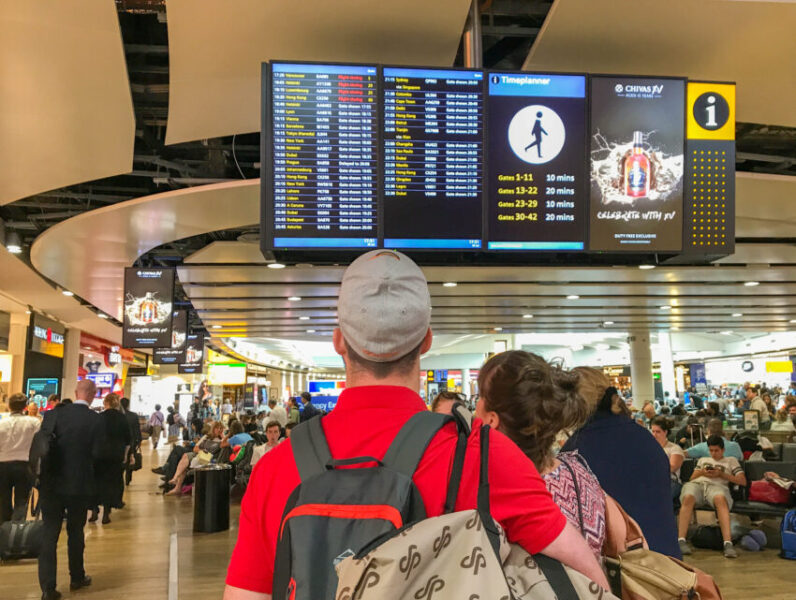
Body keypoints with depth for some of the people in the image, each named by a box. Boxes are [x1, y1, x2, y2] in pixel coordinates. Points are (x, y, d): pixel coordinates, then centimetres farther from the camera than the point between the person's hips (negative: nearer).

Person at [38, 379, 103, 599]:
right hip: (80, 485, -1)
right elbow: (97, 454, -12)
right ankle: (77, 578, 30)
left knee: (49, 534, 6)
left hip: (51, 484, 1)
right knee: (75, 532, 16)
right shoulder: (95, 420, -12)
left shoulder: (53, 414, -7)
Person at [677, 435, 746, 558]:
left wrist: (721, 474, 5)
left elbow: (743, 481, 16)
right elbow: (692, 478, 29)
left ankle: (728, 543, -50)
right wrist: (702, 472, 8)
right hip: (697, 483, 2)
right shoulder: (703, 459, 38)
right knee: (688, 498, -37)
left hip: (717, 486, -1)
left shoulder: (731, 461, 29)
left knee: (720, 499, -42)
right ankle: (681, 540, -45)